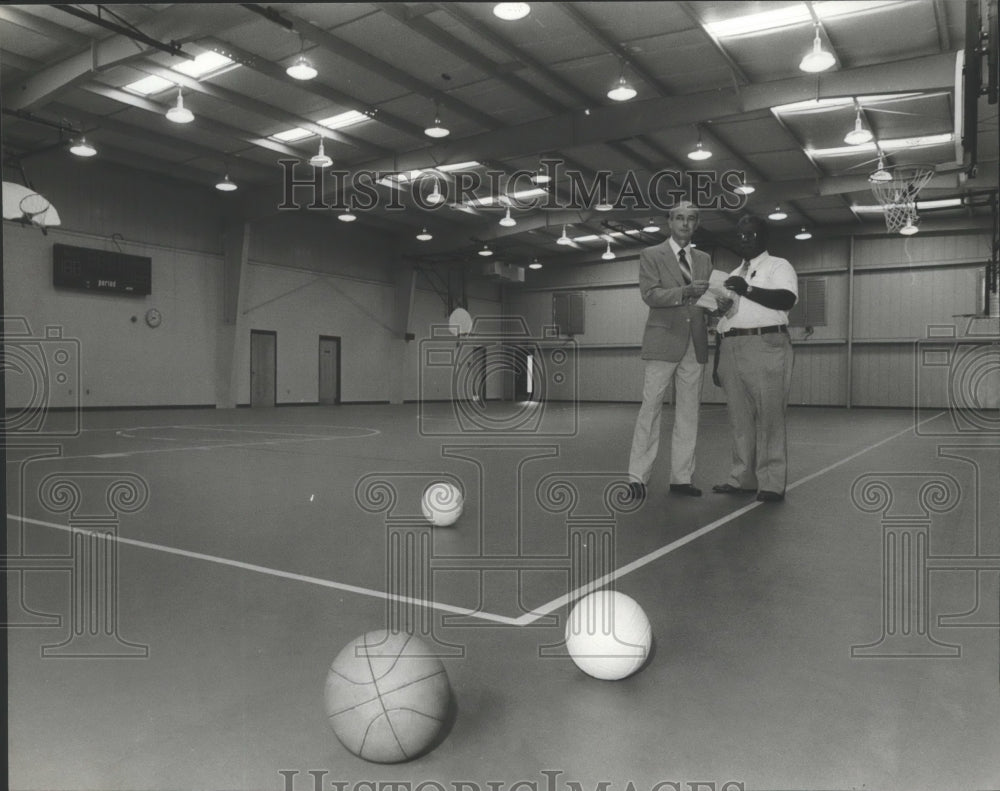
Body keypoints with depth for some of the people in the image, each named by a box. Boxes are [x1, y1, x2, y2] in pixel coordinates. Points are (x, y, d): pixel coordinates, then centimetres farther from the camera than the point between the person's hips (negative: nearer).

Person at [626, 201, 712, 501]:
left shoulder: (704, 259, 18)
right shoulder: (651, 255, 4)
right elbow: (650, 294, -8)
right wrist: (685, 291, -20)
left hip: (695, 344, 5)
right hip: (664, 341, -5)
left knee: (688, 413, 5)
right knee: (651, 409, -5)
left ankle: (681, 477, 11)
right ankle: (637, 477, 0)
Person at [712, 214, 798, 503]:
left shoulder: (778, 266, 6)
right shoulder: (733, 276, 25)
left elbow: (787, 298, -14)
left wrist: (747, 289, -21)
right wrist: (718, 361, 19)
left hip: (765, 347, -6)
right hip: (731, 349, 6)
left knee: (769, 417, -7)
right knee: (740, 418, 7)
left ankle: (771, 483, -4)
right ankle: (743, 478, 13)